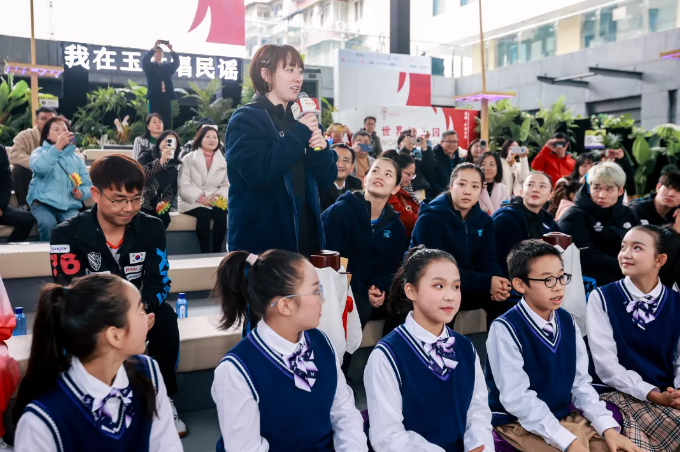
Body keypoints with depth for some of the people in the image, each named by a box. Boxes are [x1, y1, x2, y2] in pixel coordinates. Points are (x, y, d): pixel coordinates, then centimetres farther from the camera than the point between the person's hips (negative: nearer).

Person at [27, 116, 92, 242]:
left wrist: (81, 193, -9)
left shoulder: (76, 158, 19)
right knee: (48, 223, -34)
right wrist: (58, 146, -18)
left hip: (69, 205, 2)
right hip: (43, 202, -1)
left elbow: (88, 185, 15)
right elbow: (39, 168, -15)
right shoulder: (40, 152, 10)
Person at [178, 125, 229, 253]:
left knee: (221, 214, -30)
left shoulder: (224, 161, 13)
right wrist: (199, 198, -21)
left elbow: (227, 185, 6)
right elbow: (183, 186, -5)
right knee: (204, 214, -34)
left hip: (215, 202, 2)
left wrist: (218, 197, -15)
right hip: (192, 202, -2)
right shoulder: (188, 159, 4)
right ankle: (205, 252, -25)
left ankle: (217, 252, -22)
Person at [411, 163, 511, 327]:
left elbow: (486, 261, 0)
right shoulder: (430, 219, -18)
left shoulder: (484, 221, 2)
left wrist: (497, 282, -25)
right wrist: (486, 282, -28)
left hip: (466, 287, 6)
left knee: (504, 294, -17)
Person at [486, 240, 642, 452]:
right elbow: (517, 398, -22)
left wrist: (607, 427, -8)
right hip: (520, 423, -6)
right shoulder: (505, 329, -19)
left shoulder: (568, 322, 2)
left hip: (567, 417, 7)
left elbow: (580, 383, 4)